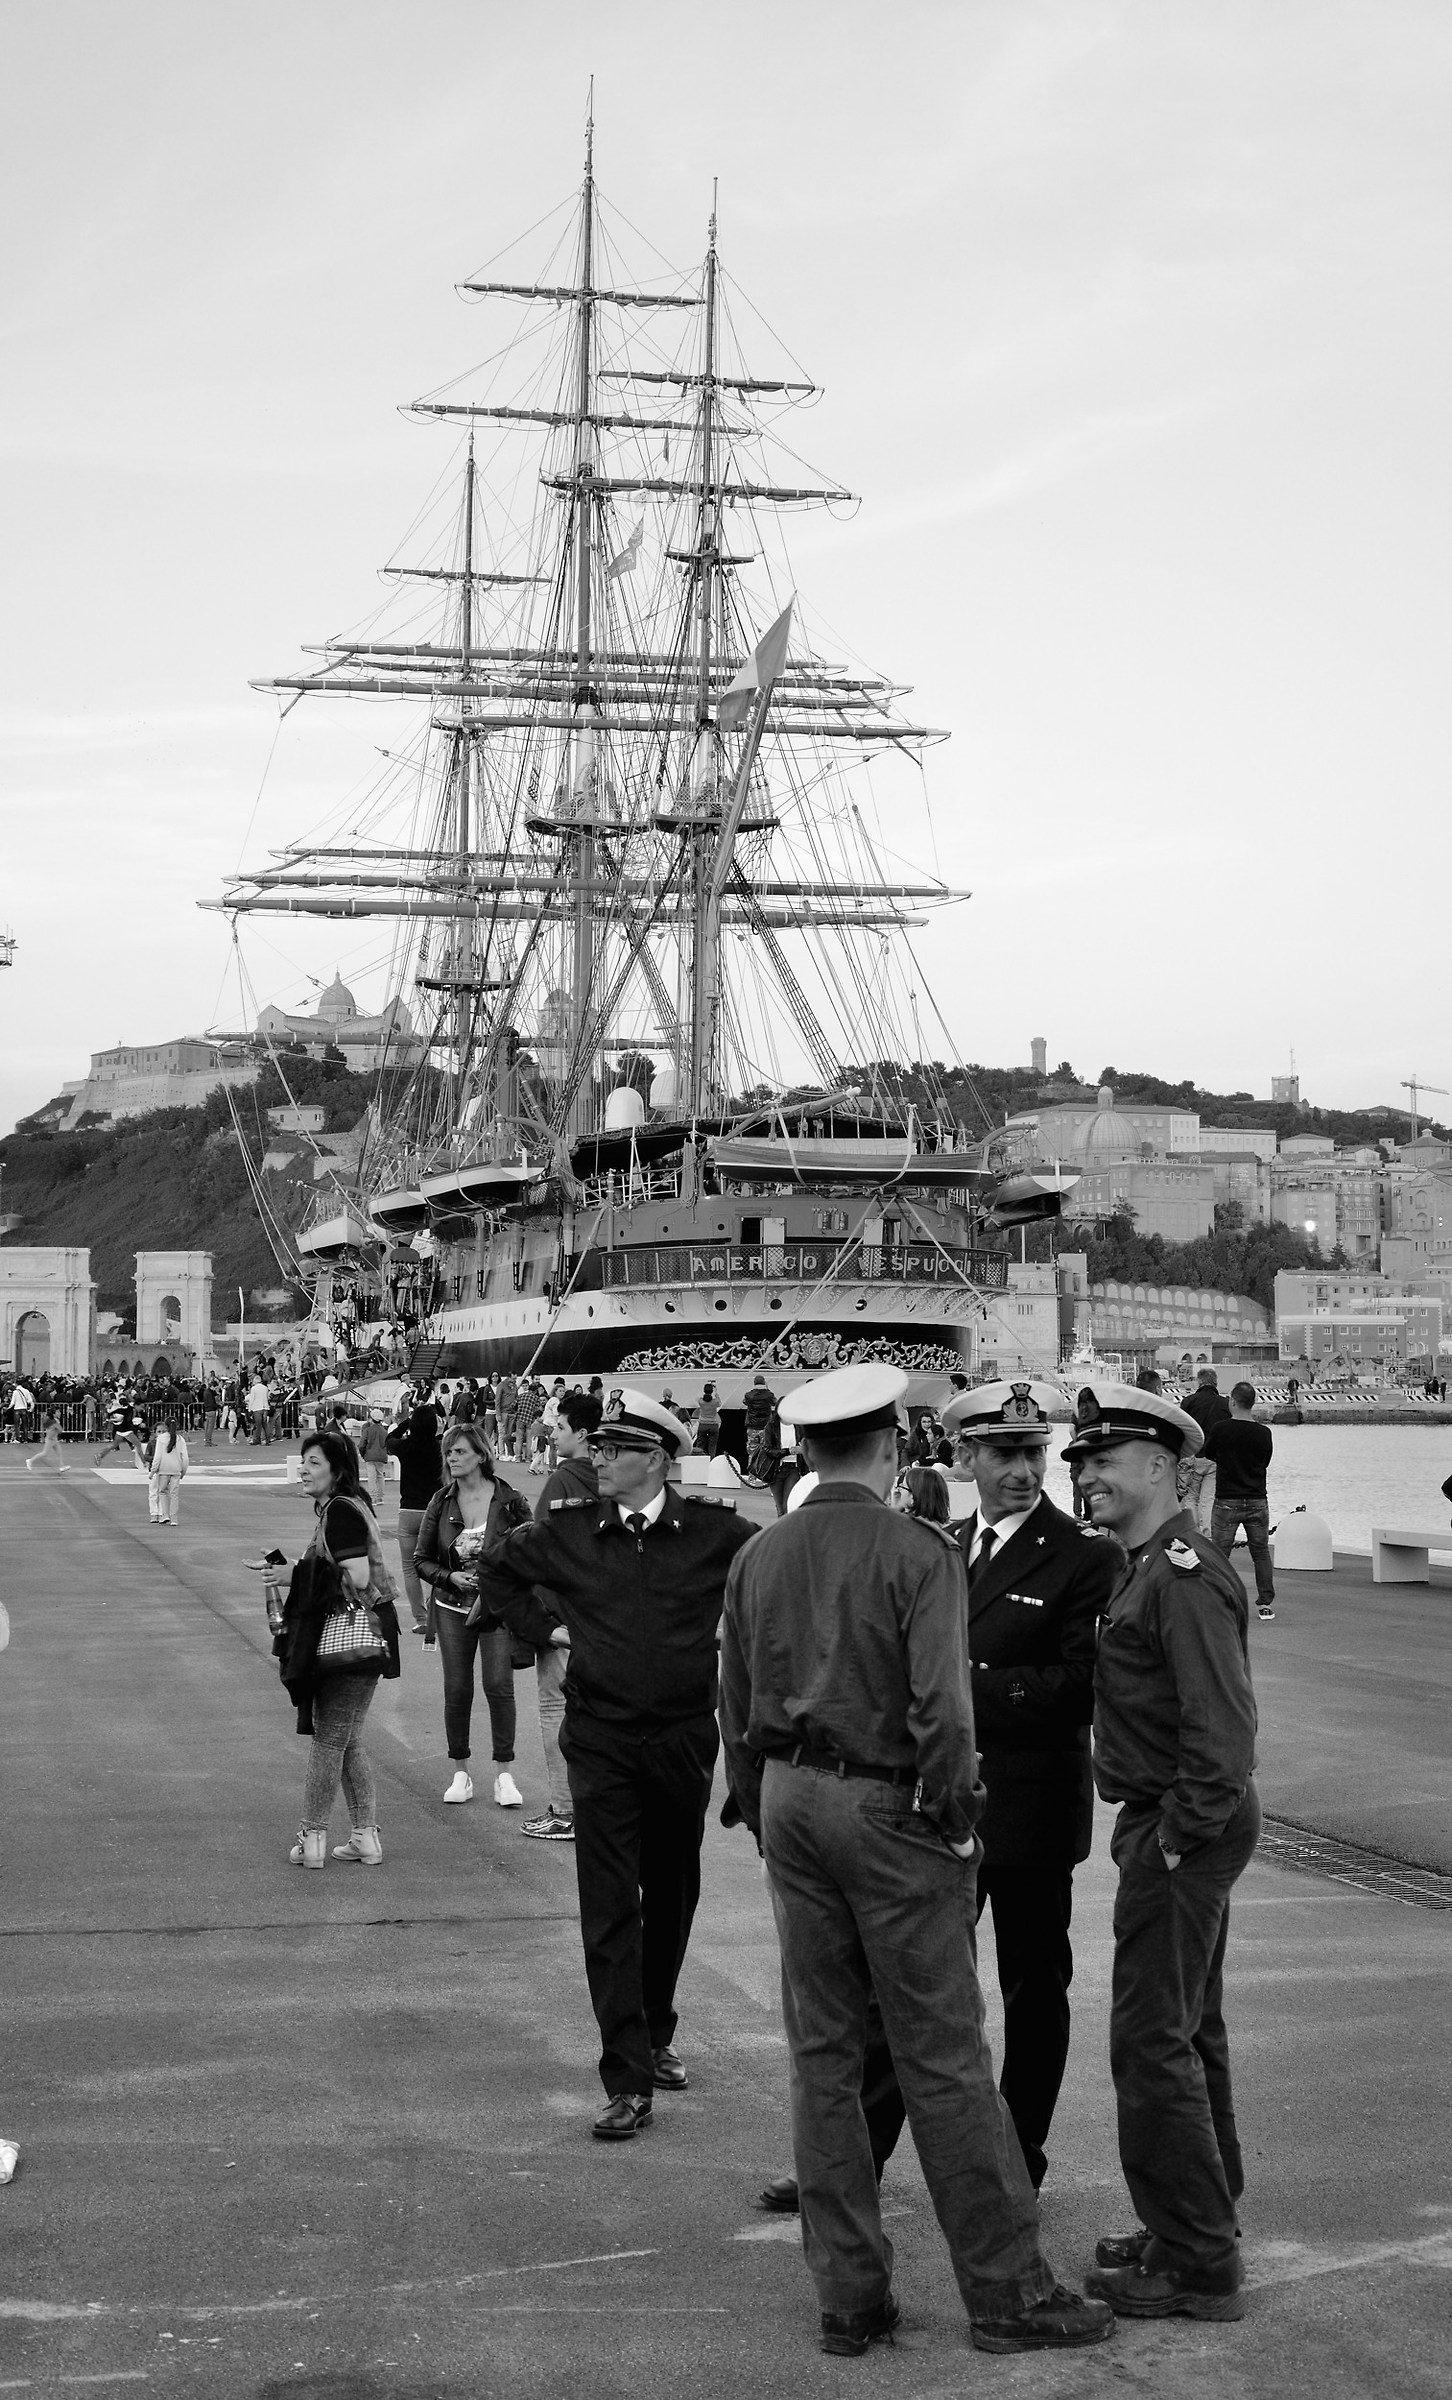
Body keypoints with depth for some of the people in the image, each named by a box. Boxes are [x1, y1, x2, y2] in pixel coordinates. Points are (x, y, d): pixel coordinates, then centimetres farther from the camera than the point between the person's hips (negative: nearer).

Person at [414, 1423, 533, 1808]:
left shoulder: (510, 1501, -6)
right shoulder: (441, 1503, 2)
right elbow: (421, 1559, 7)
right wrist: (450, 1577, -10)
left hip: (498, 1607, -2)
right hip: (453, 1607, 3)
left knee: (499, 1685, -8)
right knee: (456, 1689, 3)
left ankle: (504, 1775, 1)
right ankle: (461, 1774, 14)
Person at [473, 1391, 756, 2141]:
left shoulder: (711, 1530, -5)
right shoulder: (570, 1531, -1)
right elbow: (497, 1570, 17)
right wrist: (542, 1627, 7)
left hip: (683, 1739, 1)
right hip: (601, 1741, -1)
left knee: (672, 1897, 15)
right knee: (609, 1909, -7)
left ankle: (657, 2037, 36)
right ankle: (626, 2083, -7)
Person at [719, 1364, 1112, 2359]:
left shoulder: (760, 1557, 6)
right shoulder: (918, 1551, -12)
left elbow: (737, 1713, 11)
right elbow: (940, 1706, -19)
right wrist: (955, 1818, -7)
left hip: (791, 1801, 6)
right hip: (890, 1807, -6)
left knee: (822, 2051, 9)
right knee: (944, 2054, -1)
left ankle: (850, 2295, 14)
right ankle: (1007, 2291, 6)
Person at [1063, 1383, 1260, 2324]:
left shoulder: (1185, 1576, -19)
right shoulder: (1148, 1567, 13)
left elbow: (1223, 1726, -24)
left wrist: (1181, 1839, -21)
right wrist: (1166, 1834, 14)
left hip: (1182, 1833, -11)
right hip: (1173, 1828, 11)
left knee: (1152, 2044, -6)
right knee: (1190, 2035, 19)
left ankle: (1199, 2267, 0)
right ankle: (1202, 2229, 31)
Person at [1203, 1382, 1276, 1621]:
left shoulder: (1220, 1429, -11)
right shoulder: (1264, 1433, -4)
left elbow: (1208, 1454, 5)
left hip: (1226, 1501, -2)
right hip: (1257, 1501, 2)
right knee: (1261, 1553, 10)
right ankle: (1265, 1604, 7)